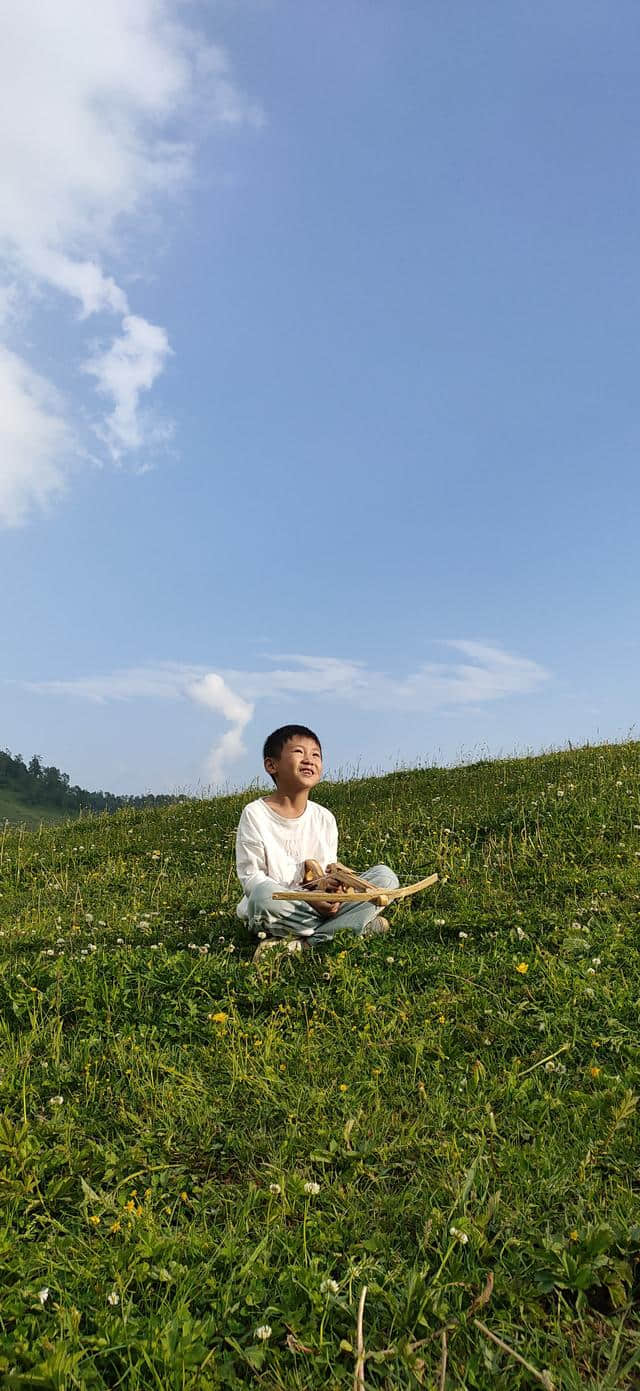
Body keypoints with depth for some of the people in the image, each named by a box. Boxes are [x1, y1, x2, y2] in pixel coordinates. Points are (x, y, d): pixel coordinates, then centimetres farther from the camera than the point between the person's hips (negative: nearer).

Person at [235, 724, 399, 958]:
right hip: (274, 912, -5)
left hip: (324, 906, 5)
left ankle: (302, 942, -23)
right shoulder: (255, 814, -6)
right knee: (264, 895, -38)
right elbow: (251, 877, -11)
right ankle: (356, 925, -22)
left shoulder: (324, 818, 7)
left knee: (385, 876, -10)